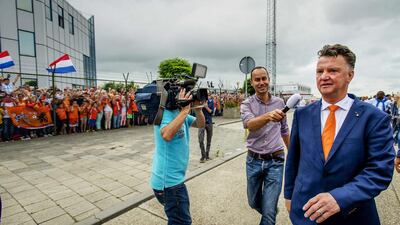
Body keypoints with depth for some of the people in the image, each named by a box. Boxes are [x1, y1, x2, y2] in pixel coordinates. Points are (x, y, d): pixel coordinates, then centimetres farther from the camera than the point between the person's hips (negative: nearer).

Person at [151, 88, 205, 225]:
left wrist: (197, 109, -8)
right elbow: (166, 135, -40)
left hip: (174, 177, 10)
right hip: (168, 180, -10)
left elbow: (200, 124, 10)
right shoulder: (165, 113, -20)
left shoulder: (179, 112, 8)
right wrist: (185, 110, -33)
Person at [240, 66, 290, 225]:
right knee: (254, 202, 21)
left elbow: (284, 129, 15)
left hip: (275, 161, 0)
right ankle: (271, 212, 52)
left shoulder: (279, 102, 2)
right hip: (253, 161, 1)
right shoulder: (247, 104, -6)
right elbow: (249, 124, -28)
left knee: (268, 211, -2)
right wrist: (268, 116, -47)